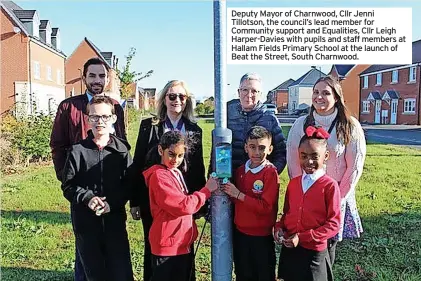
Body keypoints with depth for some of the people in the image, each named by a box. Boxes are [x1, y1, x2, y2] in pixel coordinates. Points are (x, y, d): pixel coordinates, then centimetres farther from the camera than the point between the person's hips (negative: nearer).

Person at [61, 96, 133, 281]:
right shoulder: (78, 150, -2)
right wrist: (87, 198, -16)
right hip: (85, 222, 0)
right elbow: (68, 186, 1)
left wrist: (112, 203, -15)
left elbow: (128, 184, 0)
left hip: (115, 219, 0)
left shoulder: (122, 149, 0)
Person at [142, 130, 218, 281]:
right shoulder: (159, 176, -19)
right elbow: (184, 206, -23)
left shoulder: (176, 173, 10)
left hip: (184, 243, 9)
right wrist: (207, 190, -14)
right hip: (168, 246, -9)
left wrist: (199, 211, 5)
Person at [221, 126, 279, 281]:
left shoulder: (271, 172, -15)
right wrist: (228, 191, -4)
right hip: (240, 233, 6)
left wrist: (238, 194, -21)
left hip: (261, 236, -5)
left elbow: (266, 206, -21)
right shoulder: (241, 170, 4)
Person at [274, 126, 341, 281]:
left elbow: (333, 224, -13)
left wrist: (303, 237, -18)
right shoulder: (293, 183, 4)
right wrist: (279, 227, -5)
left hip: (314, 252, -5)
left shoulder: (330, 185, -13)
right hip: (289, 249, 5)